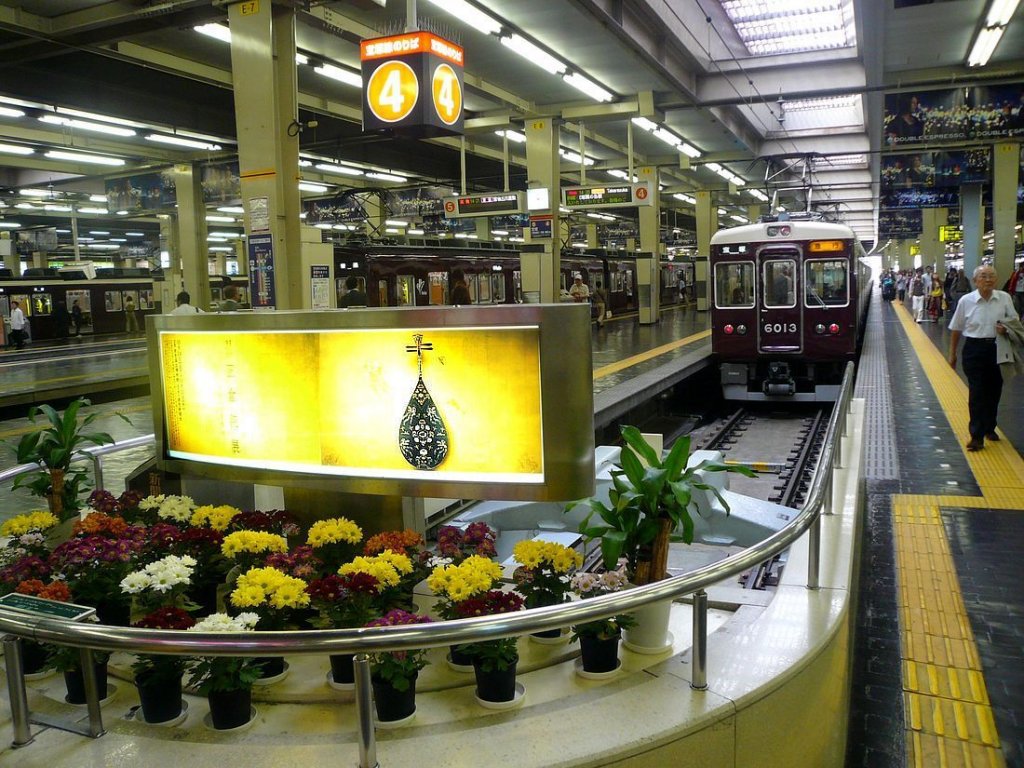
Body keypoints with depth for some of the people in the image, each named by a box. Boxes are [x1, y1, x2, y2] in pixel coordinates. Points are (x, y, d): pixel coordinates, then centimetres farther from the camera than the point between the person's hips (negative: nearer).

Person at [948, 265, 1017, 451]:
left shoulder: (1004, 298, -2)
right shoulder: (966, 301, -6)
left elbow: (1014, 321, 11)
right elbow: (956, 329, 3)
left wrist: (1007, 329, -12)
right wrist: (952, 354, 6)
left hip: (997, 349, 2)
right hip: (974, 350, -2)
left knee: (994, 391, 13)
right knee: (976, 393, -3)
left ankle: (989, 428, 32)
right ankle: (977, 436, 1)